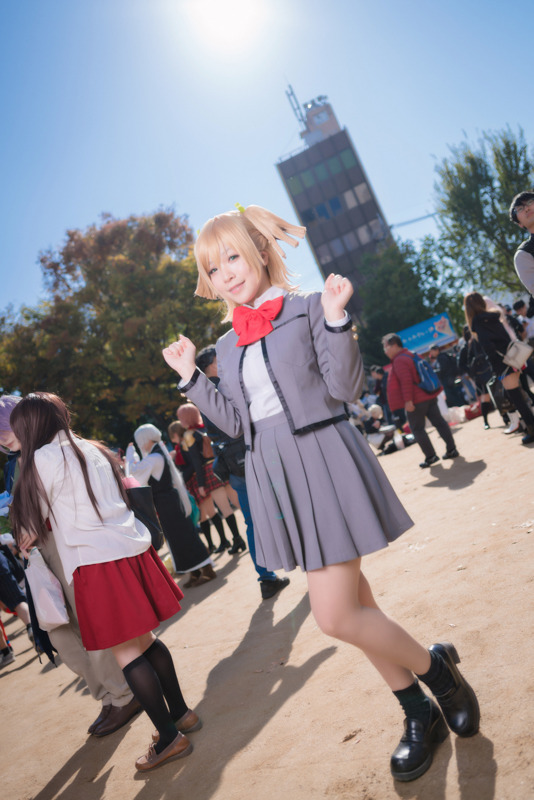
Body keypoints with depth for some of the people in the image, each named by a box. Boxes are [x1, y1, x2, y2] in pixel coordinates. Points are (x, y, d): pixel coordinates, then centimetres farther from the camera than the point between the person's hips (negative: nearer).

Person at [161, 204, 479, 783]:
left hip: (322, 462, -6)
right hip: (274, 477, 6)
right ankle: (420, 714, 32)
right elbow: (238, 422, 11)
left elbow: (346, 387, -10)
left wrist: (334, 320, -22)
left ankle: (436, 667, 19)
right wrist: (189, 377, 8)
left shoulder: (307, 308, -3)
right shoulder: (228, 345, 13)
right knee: (353, 608, 14)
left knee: (335, 616, -9)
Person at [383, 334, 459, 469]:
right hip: (429, 396, 9)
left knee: (417, 429, 1)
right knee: (439, 422, 10)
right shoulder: (411, 354, 16)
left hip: (416, 400, -9)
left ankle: (430, 456, 2)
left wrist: (408, 400, -24)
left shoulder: (399, 360, -14)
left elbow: (406, 381, -23)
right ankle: (451, 450, 14)